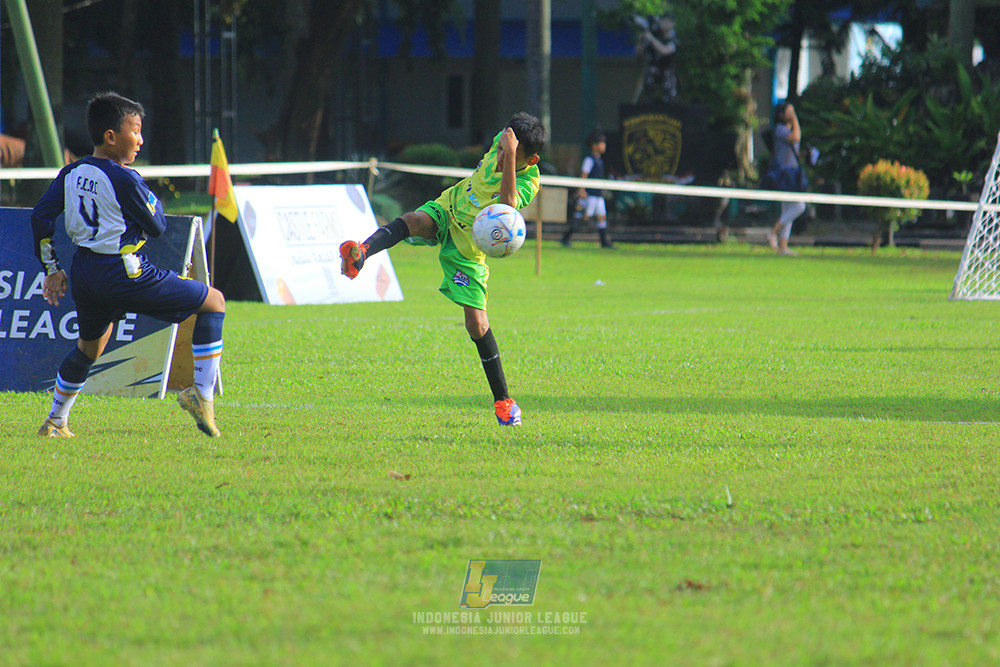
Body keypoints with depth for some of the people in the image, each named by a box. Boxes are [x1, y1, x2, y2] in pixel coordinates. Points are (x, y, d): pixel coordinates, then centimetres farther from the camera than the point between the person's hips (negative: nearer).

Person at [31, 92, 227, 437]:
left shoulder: (72, 173, 6)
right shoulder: (124, 180, -15)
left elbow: (40, 216, 7)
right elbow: (158, 227, -7)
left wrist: (52, 270, 14)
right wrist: (150, 196, 10)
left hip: (84, 276, 7)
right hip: (125, 276, -7)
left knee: (90, 344, 33)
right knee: (213, 301, 4)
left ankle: (55, 421, 36)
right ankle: (202, 393, -3)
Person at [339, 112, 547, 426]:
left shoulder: (528, 182, -26)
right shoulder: (499, 144, -10)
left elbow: (507, 204, -47)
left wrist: (510, 156, -50)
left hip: (468, 251, -4)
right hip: (444, 212, 4)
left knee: (477, 324, -7)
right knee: (414, 221, -33)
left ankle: (503, 400, 8)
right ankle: (362, 253, -61)